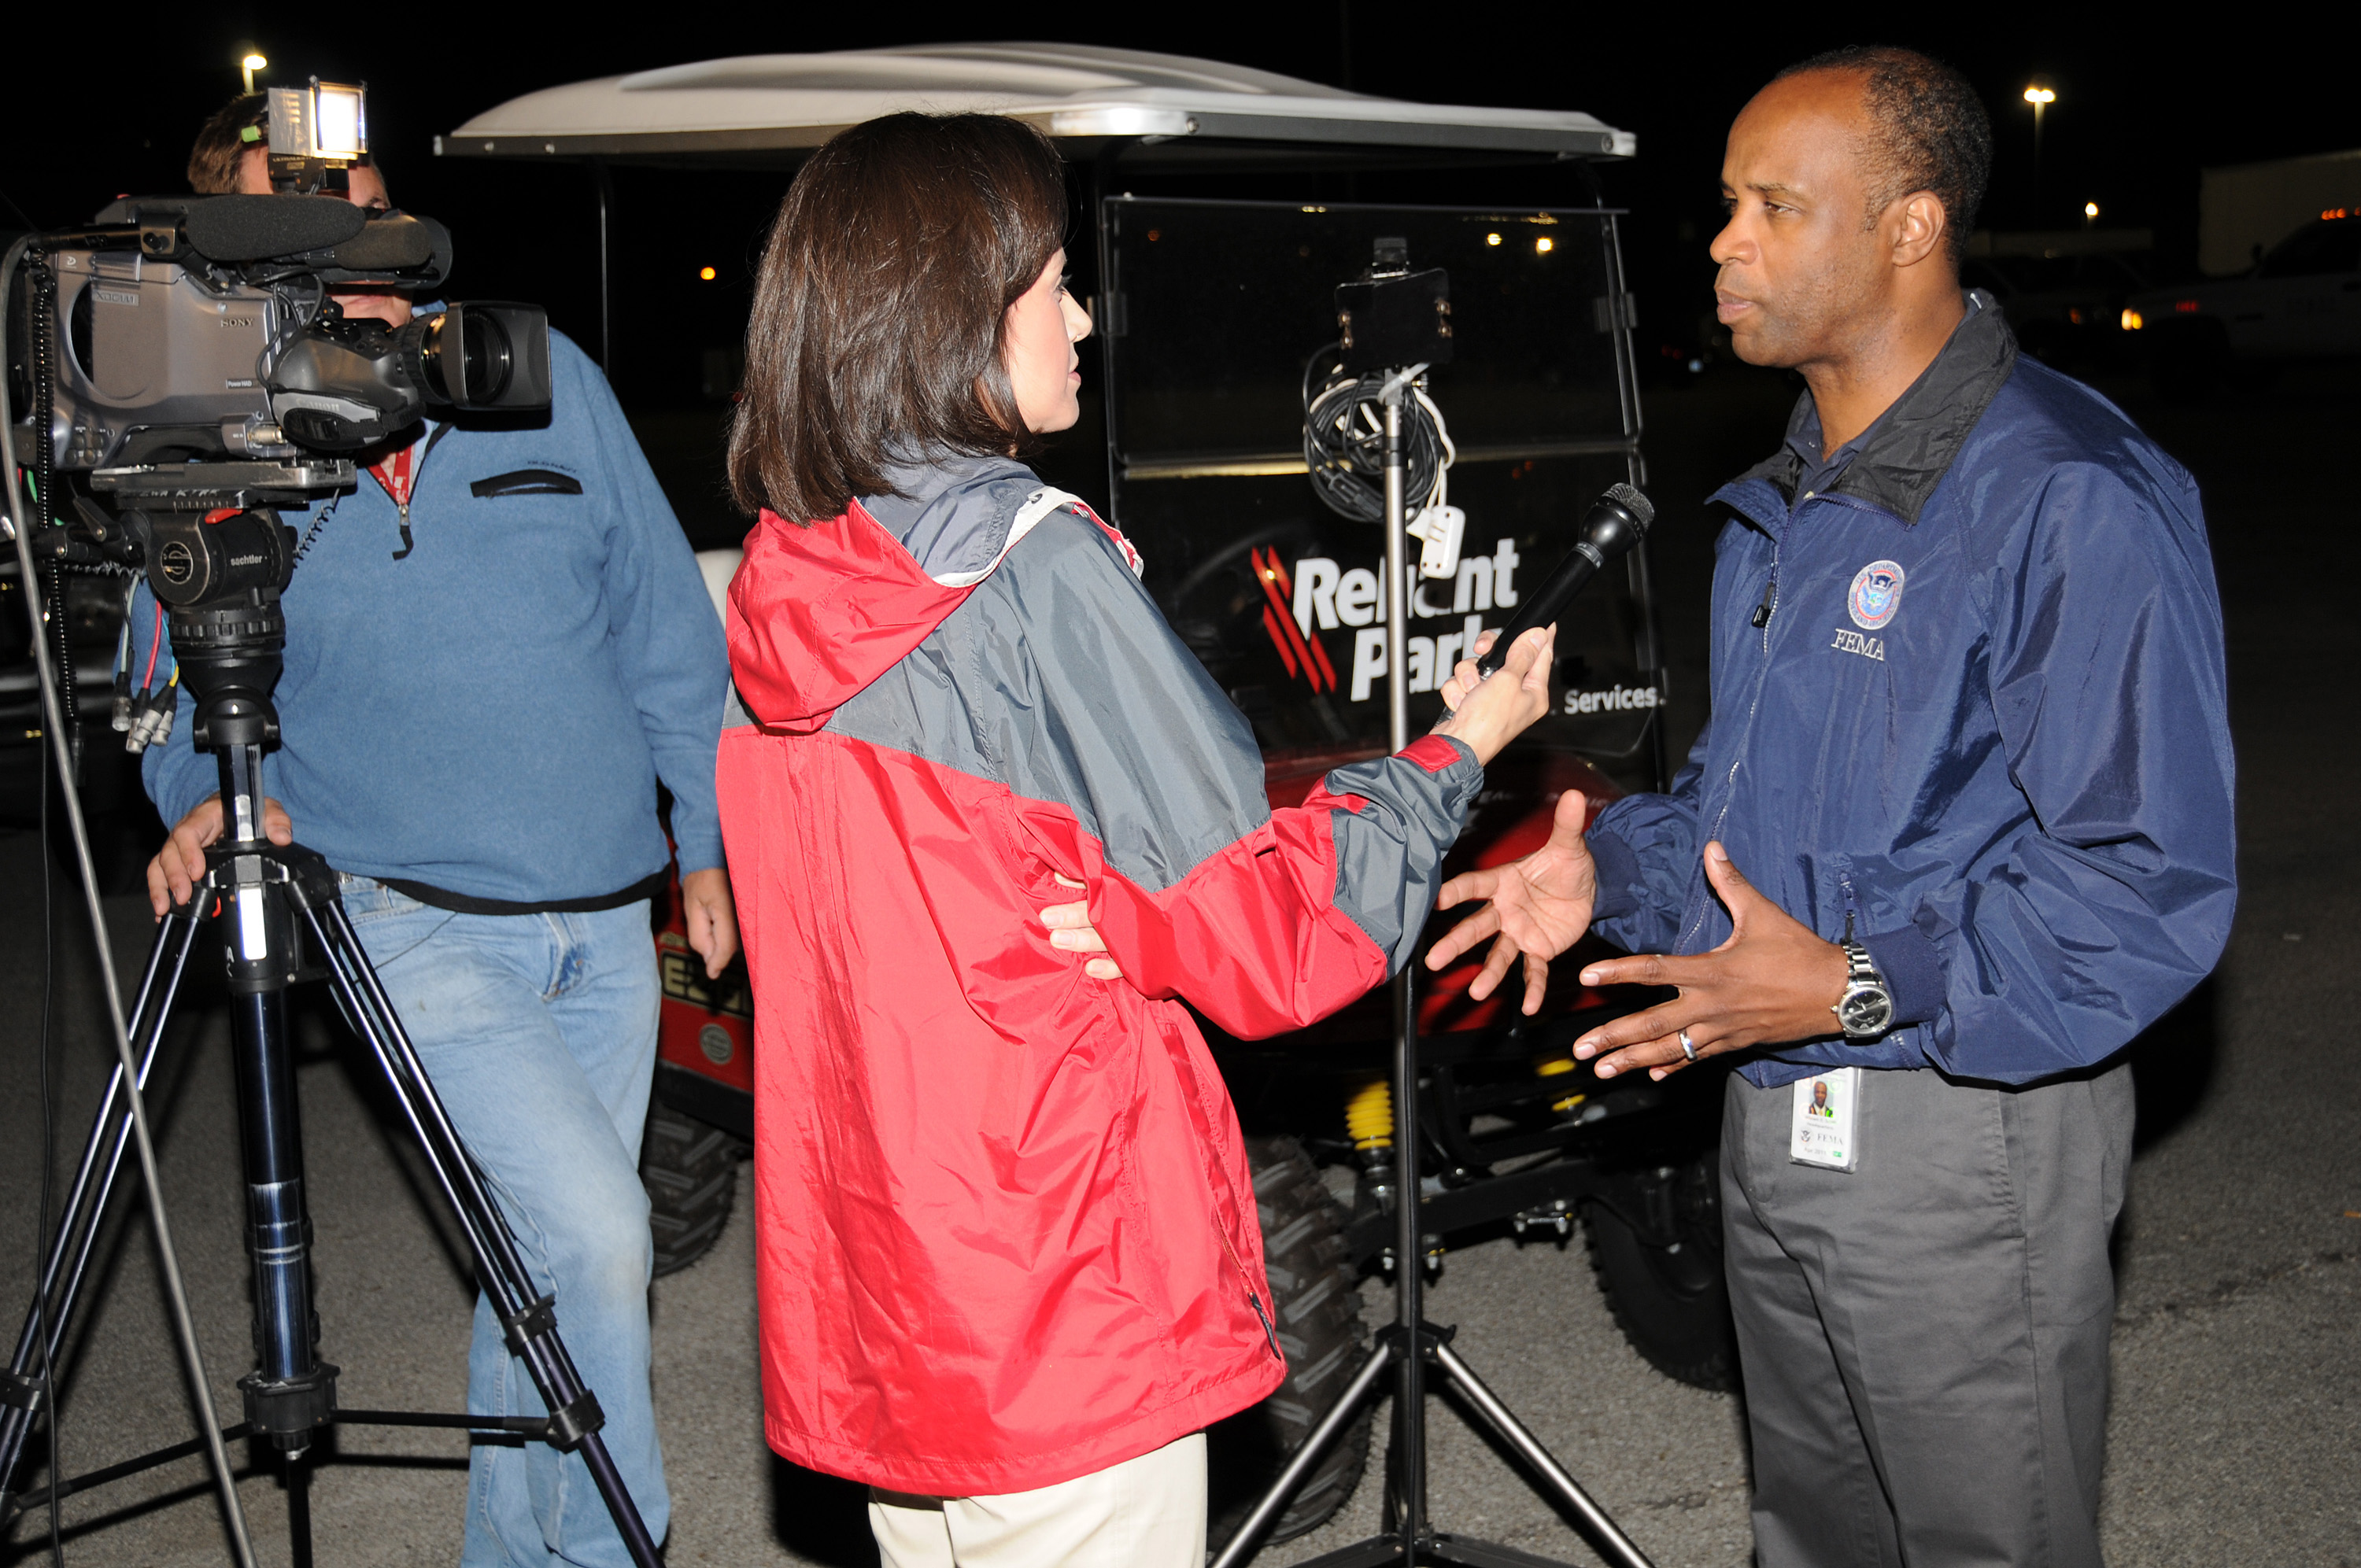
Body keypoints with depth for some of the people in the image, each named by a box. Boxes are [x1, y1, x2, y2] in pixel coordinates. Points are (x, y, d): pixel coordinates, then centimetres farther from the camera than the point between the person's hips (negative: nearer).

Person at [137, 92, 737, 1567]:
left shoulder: (542, 378, 1)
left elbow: (665, 620, 6)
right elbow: (183, 693, 6)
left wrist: (710, 835, 6)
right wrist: (204, 797, -16)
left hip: (608, 917, 4)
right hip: (419, 922, -3)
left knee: (550, 1269, 15)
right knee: (593, 1230, -17)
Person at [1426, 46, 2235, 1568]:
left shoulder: (2073, 499, -19)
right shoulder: (1784, 501, 11)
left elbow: (2149, 884, -22)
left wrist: (1864, 989, -28)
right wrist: (1608, 869, 5)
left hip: (1966, 1147, -8)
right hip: (1772, 1121, 8)